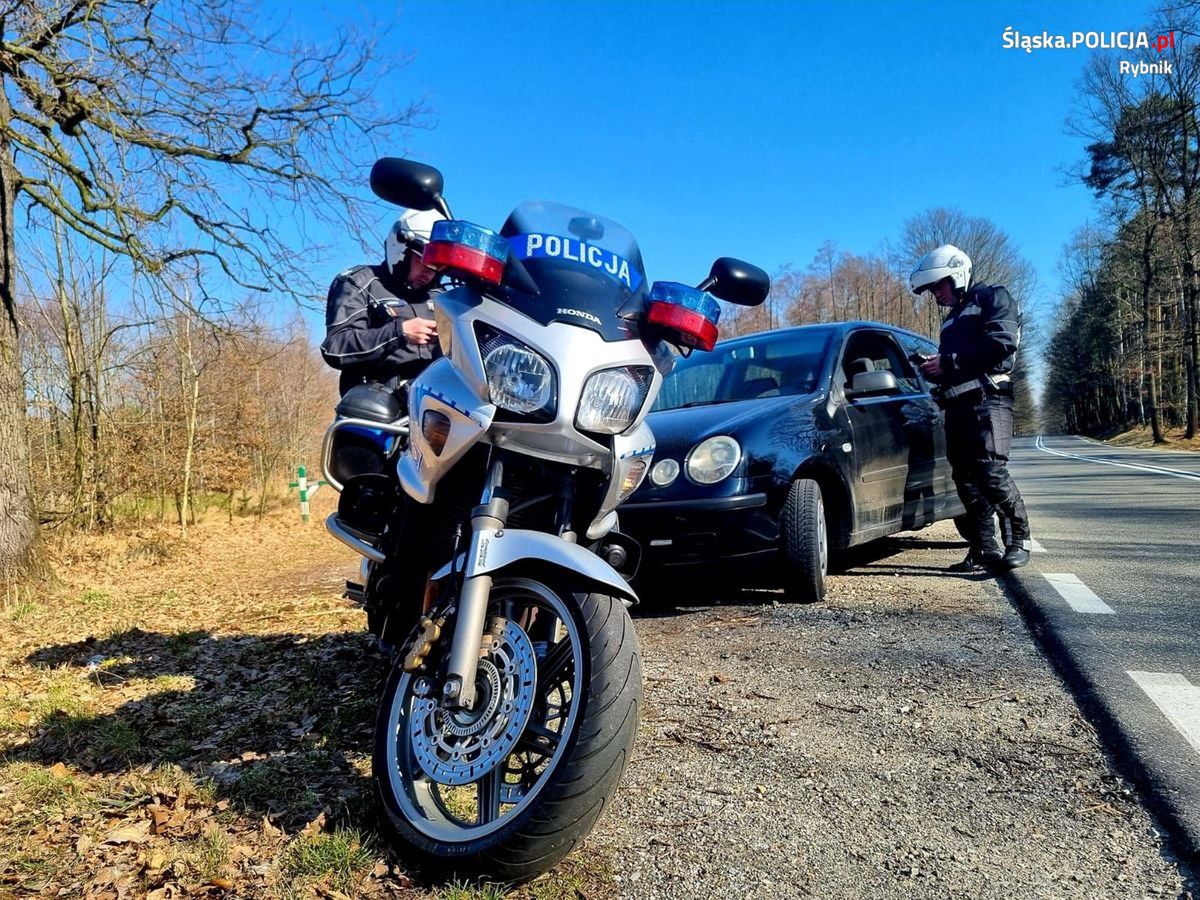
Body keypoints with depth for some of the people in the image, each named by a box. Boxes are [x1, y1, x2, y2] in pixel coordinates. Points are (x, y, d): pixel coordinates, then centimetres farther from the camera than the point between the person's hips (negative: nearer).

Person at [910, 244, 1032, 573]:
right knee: (966, 478, 2)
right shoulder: (951, 320, 29)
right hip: (957, 406, 8)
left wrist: (949, 361, -13)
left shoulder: (992, 297, 5)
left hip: (987, 399, -8)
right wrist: (933, 369, 6)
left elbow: (1003, 341, -13)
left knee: (991, 470, -19)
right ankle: (986, 549, 4)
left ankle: (1020, 538, -5)